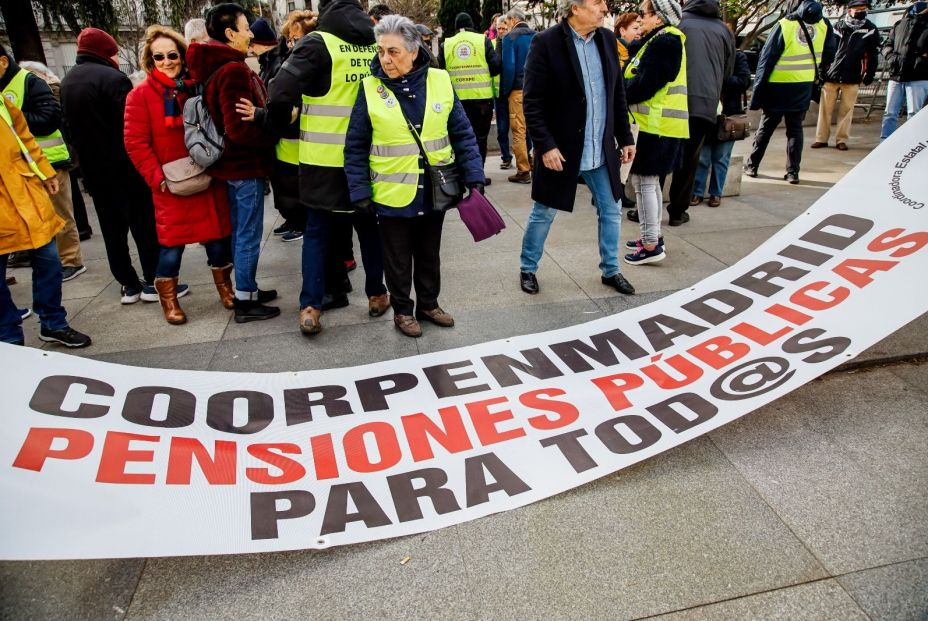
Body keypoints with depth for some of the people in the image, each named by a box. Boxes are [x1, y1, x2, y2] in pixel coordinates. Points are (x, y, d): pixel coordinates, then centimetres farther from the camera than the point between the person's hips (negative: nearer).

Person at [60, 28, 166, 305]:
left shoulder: (66, 82, 12)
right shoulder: (112, 78, -14)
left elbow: (69, 127, 16)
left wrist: (86, 159, 20)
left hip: (94, 170, 7)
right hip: (126, 168, -7)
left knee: (112, 228, 10)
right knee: (143, 225, 1)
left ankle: (128, 284, 14)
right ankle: (153, 282, 3)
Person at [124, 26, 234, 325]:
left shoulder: (197, 88, 6)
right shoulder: (140, 95, -2)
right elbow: (136, 143, -5)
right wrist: (157, 177, -13)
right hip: (172, 186, -3)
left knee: (218, 237, 9)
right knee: (172, 244, 0)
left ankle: (225, 287, 29)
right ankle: (168, 300, 18)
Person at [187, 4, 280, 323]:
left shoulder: (214, 66, 11)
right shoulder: (233, 70, -19)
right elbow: (239, 128, -25)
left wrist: (265, 119, 10)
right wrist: (273, 137, -12)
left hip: (233, 163, 10)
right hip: (246, 165, -10)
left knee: (239, 231, 17)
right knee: (249, 235, -1)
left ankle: (247, 289, 30)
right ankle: (245, 302, 8)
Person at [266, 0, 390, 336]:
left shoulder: (318, 44, -8)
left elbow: (281, 94, -15)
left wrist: (281, 126, 3)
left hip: (325, 157, -3)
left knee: (317, 230, 7)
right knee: (369, 225, 17)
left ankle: (310, 307, 6)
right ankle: (376, 295, 24)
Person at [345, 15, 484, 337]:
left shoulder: (440, 81, -4)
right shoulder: (370, 88, -8)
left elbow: (462, 135, 0)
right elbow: (355, 147, -4)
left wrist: (474, 177, -6)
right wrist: (360, 192, -9)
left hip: (434, 191, 2)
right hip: (392, 194, -2)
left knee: (429, 254, 18)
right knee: (398, 258, 12)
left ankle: (428, 304, 37)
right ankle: (402, 310, 30)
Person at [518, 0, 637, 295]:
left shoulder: (607, 39, 5)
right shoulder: (546, 42, -12)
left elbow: (618, 94, 11)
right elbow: (532, 102, -13)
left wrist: (625, 137, 9)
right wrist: (545, 145, -19)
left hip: (602, 149, 6)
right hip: (561, 150, -5)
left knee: (611, 212, 13)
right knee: (543, 213, 9)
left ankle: (610, 270, 30)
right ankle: (527, 269, 28)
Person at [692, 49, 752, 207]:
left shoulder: (738, 56, 0)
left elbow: (744, 81, -10)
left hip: (729, 114, -1)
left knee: (721, 157, 7)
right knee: (701, 156, 3)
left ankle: (716, 193, 16)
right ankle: (697, 192, 13)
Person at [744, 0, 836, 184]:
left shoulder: (784, 25, -14)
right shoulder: (824, 24, -2)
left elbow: (766, 59, -12)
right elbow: (828, 56, 8)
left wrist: (757, 92, -7)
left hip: (778, 88, -3)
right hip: (804, 89, 3)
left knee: (765, 128, 10)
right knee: (795, 129, 10)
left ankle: (751, 166, 19)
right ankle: (793, 172, 7)